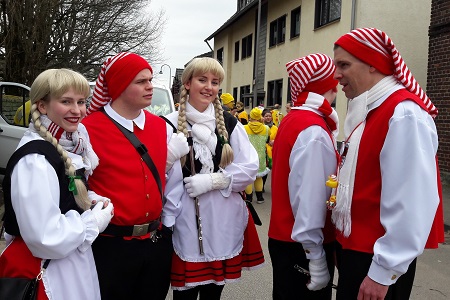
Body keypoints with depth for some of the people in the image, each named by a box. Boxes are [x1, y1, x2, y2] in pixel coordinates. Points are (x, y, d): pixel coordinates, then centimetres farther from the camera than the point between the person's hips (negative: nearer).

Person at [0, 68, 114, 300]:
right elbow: (45, 238, -28)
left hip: (72, 262, 9)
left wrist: (91, 201, 0)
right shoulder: (35, 159, -24)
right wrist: (93, 221, -15)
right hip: (43, 273, -9)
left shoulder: (67, 145, 3)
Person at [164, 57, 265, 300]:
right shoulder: (171, 124, -6)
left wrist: (213, 180, -10)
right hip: (185, 221, -3)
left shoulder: (230, 123, 4)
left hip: (223, 221, 3)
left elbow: (249, 168, -1)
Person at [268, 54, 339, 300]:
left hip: (284, 238, 9)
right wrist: (317, 260, -20)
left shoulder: (292, 120, 7)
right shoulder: (314, 132, -21)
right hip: (303, 246, -9)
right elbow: (309, 200, -25)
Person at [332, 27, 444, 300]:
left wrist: (383, 272, -20)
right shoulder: (368, 111, 9)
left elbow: (412, 205, -25)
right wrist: (344, 242, 14)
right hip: (355, 246, 9)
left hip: (377, 257, -9)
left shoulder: (404, 115, -21)